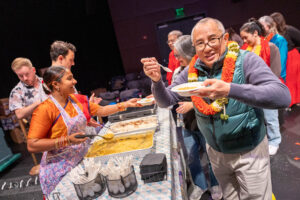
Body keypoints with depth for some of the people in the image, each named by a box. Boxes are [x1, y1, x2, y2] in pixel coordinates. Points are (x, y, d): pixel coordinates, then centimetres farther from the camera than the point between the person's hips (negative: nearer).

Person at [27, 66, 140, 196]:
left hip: (84, 158, 6)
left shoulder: (77, 100, 0)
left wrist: (126, 104, 5)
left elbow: (101, 110, 10)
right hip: (61, 169, -5)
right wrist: (67, 140, -25)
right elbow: (32, 145, -20)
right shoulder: (45, 110, -18)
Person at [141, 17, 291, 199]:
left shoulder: (246, 60, -18)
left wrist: (229, 89, -43)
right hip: (216, 152, 4)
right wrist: (157, 81, -22)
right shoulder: (192, 71, -6)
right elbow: (166, 100, -2)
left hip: (249, 152, -4)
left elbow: (282, 96, -30)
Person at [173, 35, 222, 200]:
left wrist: (193, 104, -22)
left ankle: (215, 185, 42)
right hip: (187, 124, 6)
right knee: (191, 158, 18)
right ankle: (199, 186, 43)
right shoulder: (177, 72, 1)